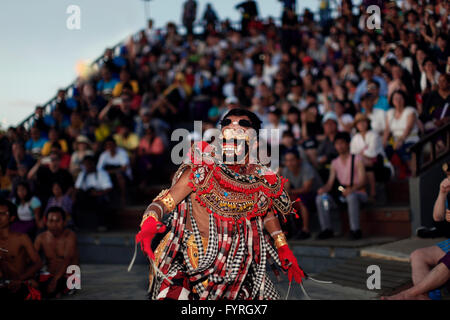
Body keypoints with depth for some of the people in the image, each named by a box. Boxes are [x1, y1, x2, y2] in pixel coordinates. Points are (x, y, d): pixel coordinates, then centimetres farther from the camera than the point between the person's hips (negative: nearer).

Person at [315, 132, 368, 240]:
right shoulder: (335, 162, 12)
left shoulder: (357, 160, -3)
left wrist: (351, 189, -34)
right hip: (342, 195, 5)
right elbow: (330, 183, 7)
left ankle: (355, 230, -33)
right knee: (319, 198, -16)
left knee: (351, 197, -40)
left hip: (358, 193, -5)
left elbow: (362, 181, -14)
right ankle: (326, 229, -10)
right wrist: (324, 189, -17)